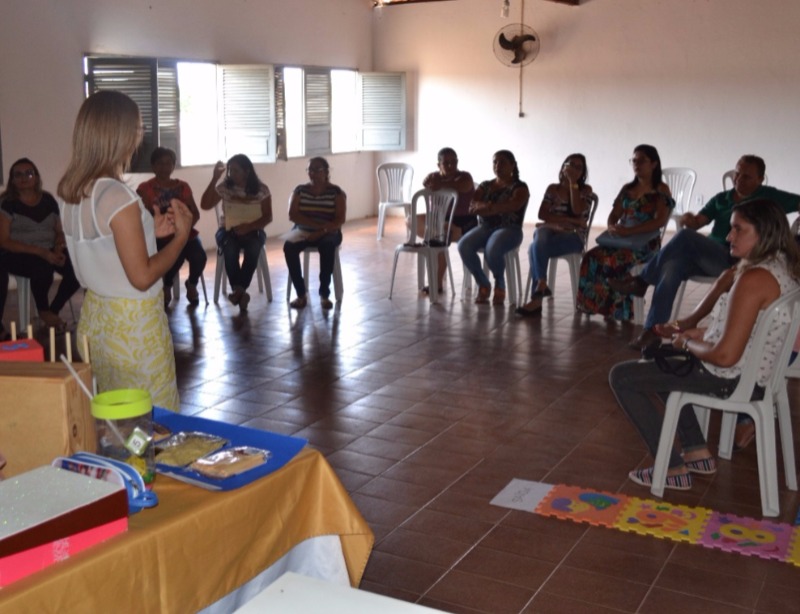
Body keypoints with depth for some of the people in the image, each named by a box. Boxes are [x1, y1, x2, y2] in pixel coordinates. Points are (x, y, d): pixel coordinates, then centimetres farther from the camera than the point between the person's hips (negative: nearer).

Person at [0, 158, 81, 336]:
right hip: (18, 255, -5)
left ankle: (54, 310, -1)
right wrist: (41, 252, -21)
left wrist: (58, 248, -10)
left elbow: (59, 230, 14)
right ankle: (44, 312, -9)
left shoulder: (48, 200, 8)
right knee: (43, 268, -37)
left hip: (49, 252, 5)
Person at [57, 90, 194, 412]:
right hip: (132, 323, -8)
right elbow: (142, 276, -20)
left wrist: (149, 230, 11)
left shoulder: (69, 191, 3)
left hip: (96, 315, 8)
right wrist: (182, 234, -9)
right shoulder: (118, 197, -22)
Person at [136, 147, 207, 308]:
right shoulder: (144, 189, 3)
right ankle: (167, 287, -1)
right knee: (176, 255, -36)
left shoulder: (182, 187, 14)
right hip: (160, 235, -3)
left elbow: (195, 213, 11)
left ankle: (192, 284, 7)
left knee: (199, 256, -29)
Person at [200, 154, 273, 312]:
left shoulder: (261, 189, -2)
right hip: (228, 229, 0)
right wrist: (215, 178, -16)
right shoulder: (224, 187, -1)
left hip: (253, 230, 0)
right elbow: (205, 205, -11)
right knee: (230, 249, -34)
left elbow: (267, 217, -3)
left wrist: (248, 227, -20)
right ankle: (240, 292, -27)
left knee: (253, 248, -35)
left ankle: (239, 291, -29)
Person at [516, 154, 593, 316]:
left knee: (536, 247, -32)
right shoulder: (552, 188, 14)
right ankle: (541, 285, -38)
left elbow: (577, 210, -11)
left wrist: (573, 183, -7)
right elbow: (542, 214, 1)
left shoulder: (585, 189, 9)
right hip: (550, 231, 3)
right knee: (540, 235, -37)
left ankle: (537, 297, -32)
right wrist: (570, 220, -9)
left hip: (573, 237, -3)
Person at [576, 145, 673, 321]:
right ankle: (594, 304, -19)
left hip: (646, 243, -6)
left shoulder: (661, 190, 0)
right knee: (592, 257, -22)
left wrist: (630, 230, -24)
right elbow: (614, 215, 15)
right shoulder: (627, 188, 20)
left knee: (614, 261, -33)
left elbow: (660, 221, -14)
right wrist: (612, 227, -11)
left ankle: (618, 310, -21)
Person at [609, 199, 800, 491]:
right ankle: (697, 451, 27)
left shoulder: (754, 280, -28)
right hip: (760, 371, 10)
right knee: (660, 359, 32)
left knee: (621, 377, 0)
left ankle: (673, 468, 4)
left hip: (731, 378, -10)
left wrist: (688, 342, -11)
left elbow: (725, 356, -31)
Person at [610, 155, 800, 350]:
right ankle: (653, 329, -35)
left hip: (734, 262, -5)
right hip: (706, 256, 5)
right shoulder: (722, 198, 20)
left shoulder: (768, 197, 8)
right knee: (672, 265, -29)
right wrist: (689, 219, -14)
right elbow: (698, 221, 10)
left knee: (686, 237, -30)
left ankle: (642, 281, -20)